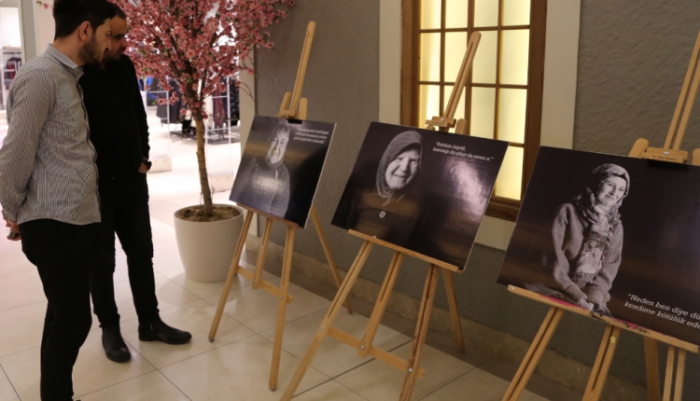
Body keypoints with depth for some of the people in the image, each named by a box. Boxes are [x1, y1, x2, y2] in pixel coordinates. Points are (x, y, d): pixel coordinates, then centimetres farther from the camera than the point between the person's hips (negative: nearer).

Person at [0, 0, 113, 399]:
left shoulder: (70, 77, 15)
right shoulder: (40, 76, -15)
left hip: (76, 220, 9)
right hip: (55, 225, -9)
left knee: (63, 316, 17)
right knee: (72, 320, 1)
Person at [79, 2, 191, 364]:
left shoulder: (124, 66, 3)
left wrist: (142, 159, 10)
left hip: (132, 181, 6)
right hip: (94, 186, -6)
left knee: (141, 254, 13)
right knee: (102, 263, 8)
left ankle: (150, 323, 26)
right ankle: (110, 329, 24)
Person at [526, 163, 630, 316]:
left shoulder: (616, 227, 11)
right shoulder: (568, 212, -1)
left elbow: (610, 268, 6)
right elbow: (553, 258, -8)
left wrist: (594, 295, -12)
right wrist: (576, 295, -14)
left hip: (589, 297, 4)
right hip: (555, 290, -3)